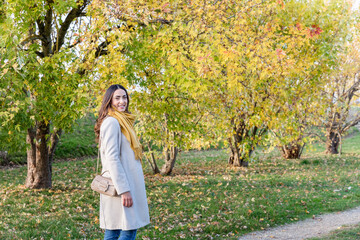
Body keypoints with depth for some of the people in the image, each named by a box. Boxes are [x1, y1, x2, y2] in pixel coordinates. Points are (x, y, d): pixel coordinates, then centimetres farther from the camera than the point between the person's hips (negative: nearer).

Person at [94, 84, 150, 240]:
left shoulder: (122, 121, 18)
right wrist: (124, 190, -22)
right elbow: (112, 158, -19)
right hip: (119, 185, -9)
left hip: (127, 183, 9)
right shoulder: (111, 122, -13)